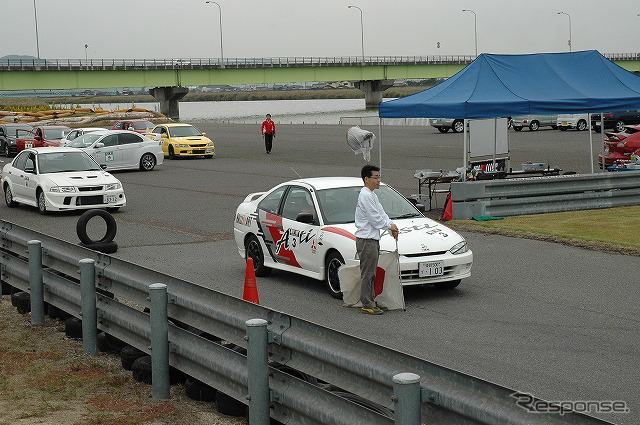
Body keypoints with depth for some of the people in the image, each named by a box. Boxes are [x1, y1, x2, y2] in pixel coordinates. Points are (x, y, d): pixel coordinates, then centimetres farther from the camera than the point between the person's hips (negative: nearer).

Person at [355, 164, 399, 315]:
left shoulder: (372, 195, 17)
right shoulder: (365, 196, -17)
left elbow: (381, 213, 19)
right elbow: (375, 219, -19)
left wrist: (391, 225, 2)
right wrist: (390, 226, -5)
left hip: (373, 239, 11)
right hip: (366, 240, -11)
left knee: (370, 274, 15)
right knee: (367, 274, -7)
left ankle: (370, 301, 22)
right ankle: (367, 305, -4)